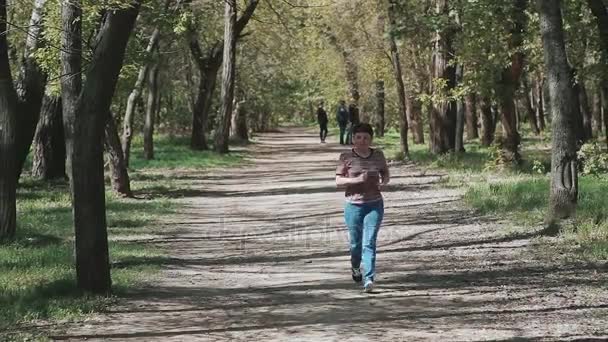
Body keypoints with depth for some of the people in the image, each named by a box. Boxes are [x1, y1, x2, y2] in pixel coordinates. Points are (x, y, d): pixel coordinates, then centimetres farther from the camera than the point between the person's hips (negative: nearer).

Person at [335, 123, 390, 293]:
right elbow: (338, 181, -4)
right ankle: (355, 267, 43)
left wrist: (383, 181, -7)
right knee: (356, 242, 12)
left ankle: (368, 279, -14)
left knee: (369, 243, -11)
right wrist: (356, 180, -20)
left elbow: (386, 174, 16)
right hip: (353, 205, 0)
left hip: (375, 205, 0)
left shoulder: (378, 155, 4)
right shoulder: (346, 157, -3)